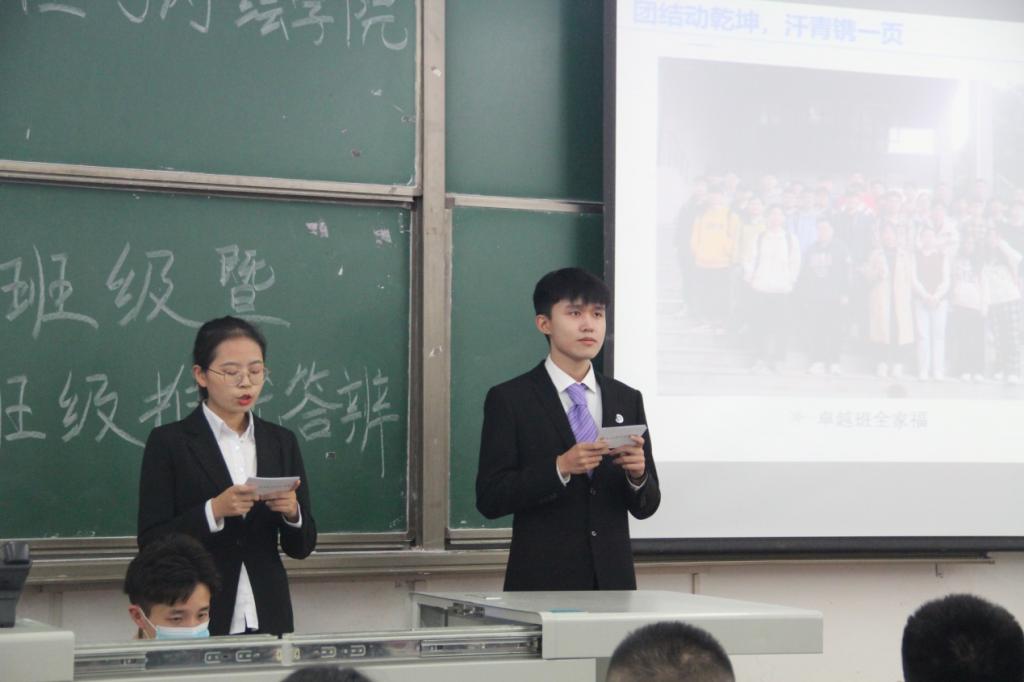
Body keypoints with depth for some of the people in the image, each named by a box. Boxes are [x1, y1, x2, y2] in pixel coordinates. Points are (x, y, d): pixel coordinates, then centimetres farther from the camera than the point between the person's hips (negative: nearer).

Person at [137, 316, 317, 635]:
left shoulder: (282, 442, 8)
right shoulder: (168, 442, -3)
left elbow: (301, 547, 9)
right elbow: (151, 542, -9)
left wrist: (292, 512, -11)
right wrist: (213, 511, -21)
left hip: (267, 618, 3)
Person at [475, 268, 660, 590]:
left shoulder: (627, 400, 10)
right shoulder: (508, 400, -2)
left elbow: (646, 506, 10)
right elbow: (489, 499, -9)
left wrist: (637, 475, -11)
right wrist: (560, 468, -20)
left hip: (613, 580, 4)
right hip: (542, 582, -3)